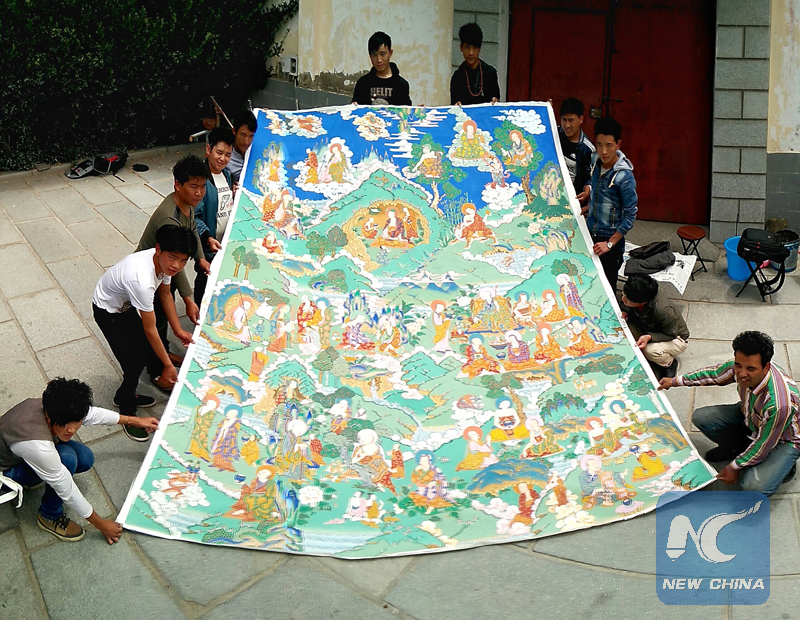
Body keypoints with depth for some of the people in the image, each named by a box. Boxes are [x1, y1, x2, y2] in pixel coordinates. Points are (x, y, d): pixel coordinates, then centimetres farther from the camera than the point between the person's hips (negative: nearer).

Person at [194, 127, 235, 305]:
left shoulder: (227, 174, 5)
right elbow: (194, 216, -25)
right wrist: (208, 238, -34)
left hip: (227, 243, 7)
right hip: (208, 245, -7)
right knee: (204, 280, 9)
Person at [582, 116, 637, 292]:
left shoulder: (624, 177, -25)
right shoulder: (596, 160, -4)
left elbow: (630, 215, -20)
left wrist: (610, 243, -21)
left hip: (610, 237, -6)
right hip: (590, 231, 6)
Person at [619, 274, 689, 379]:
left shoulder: (663, 310, -40)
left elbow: (671, 335, -24)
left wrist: (649, 337, -41)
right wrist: (624, 314, -25)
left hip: (676, 338, -6)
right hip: (648, 330, 6)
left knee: (651, 350, -37)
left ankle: (670, 364, -1)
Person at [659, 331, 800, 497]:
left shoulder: (778, 403, -43)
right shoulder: (740, 366, -25)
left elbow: (763, 444, -28)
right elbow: (714, 374, -1)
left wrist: (734, 467, -15)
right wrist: (676, 381, 10)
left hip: (784, 439, -6)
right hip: (750, 416, 6)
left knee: (755, 486, -27)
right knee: (701, 417, -10)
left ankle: (782, 465, 6)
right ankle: (735, 447, 17)